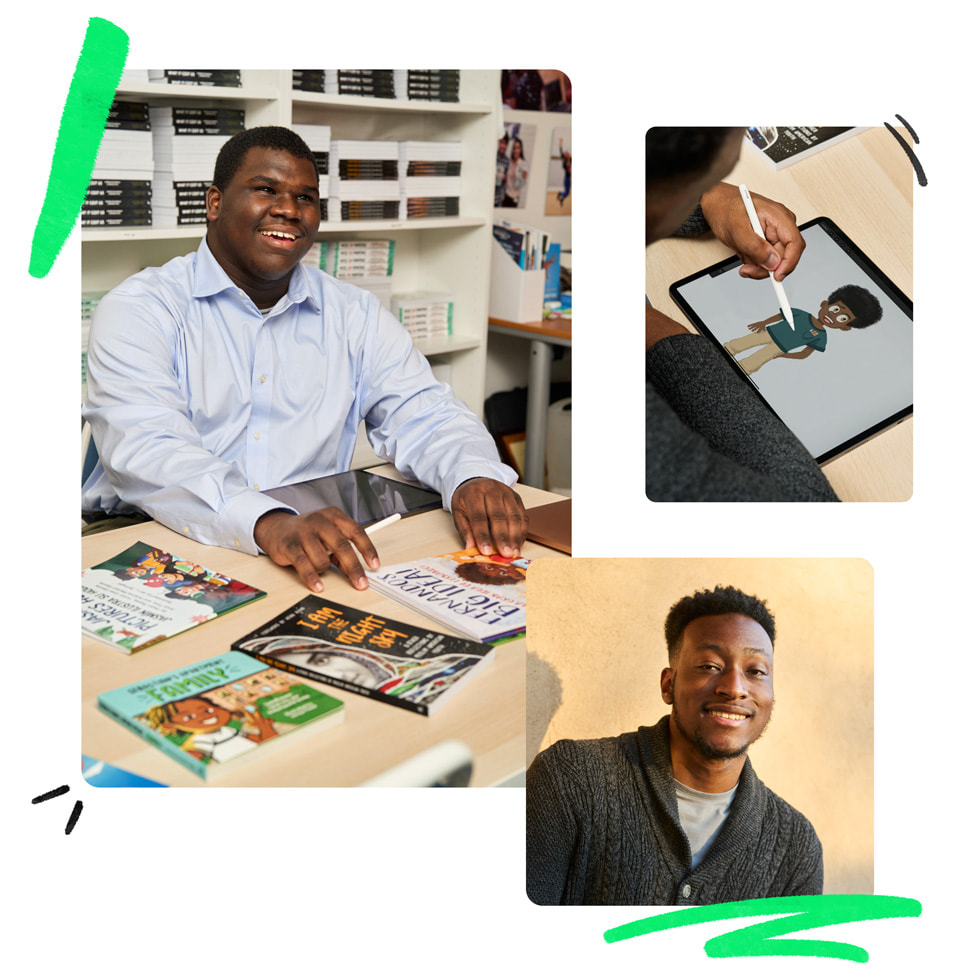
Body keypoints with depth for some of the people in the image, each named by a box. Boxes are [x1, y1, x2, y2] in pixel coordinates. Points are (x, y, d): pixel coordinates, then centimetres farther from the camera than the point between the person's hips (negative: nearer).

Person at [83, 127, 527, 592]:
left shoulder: (353, 314, 13)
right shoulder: (139, 309, -2)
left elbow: (423, 415, 7)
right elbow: (144, 449, -18)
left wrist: (474, 476, -18)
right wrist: (268, 523, -37)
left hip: (318, 562, 3)